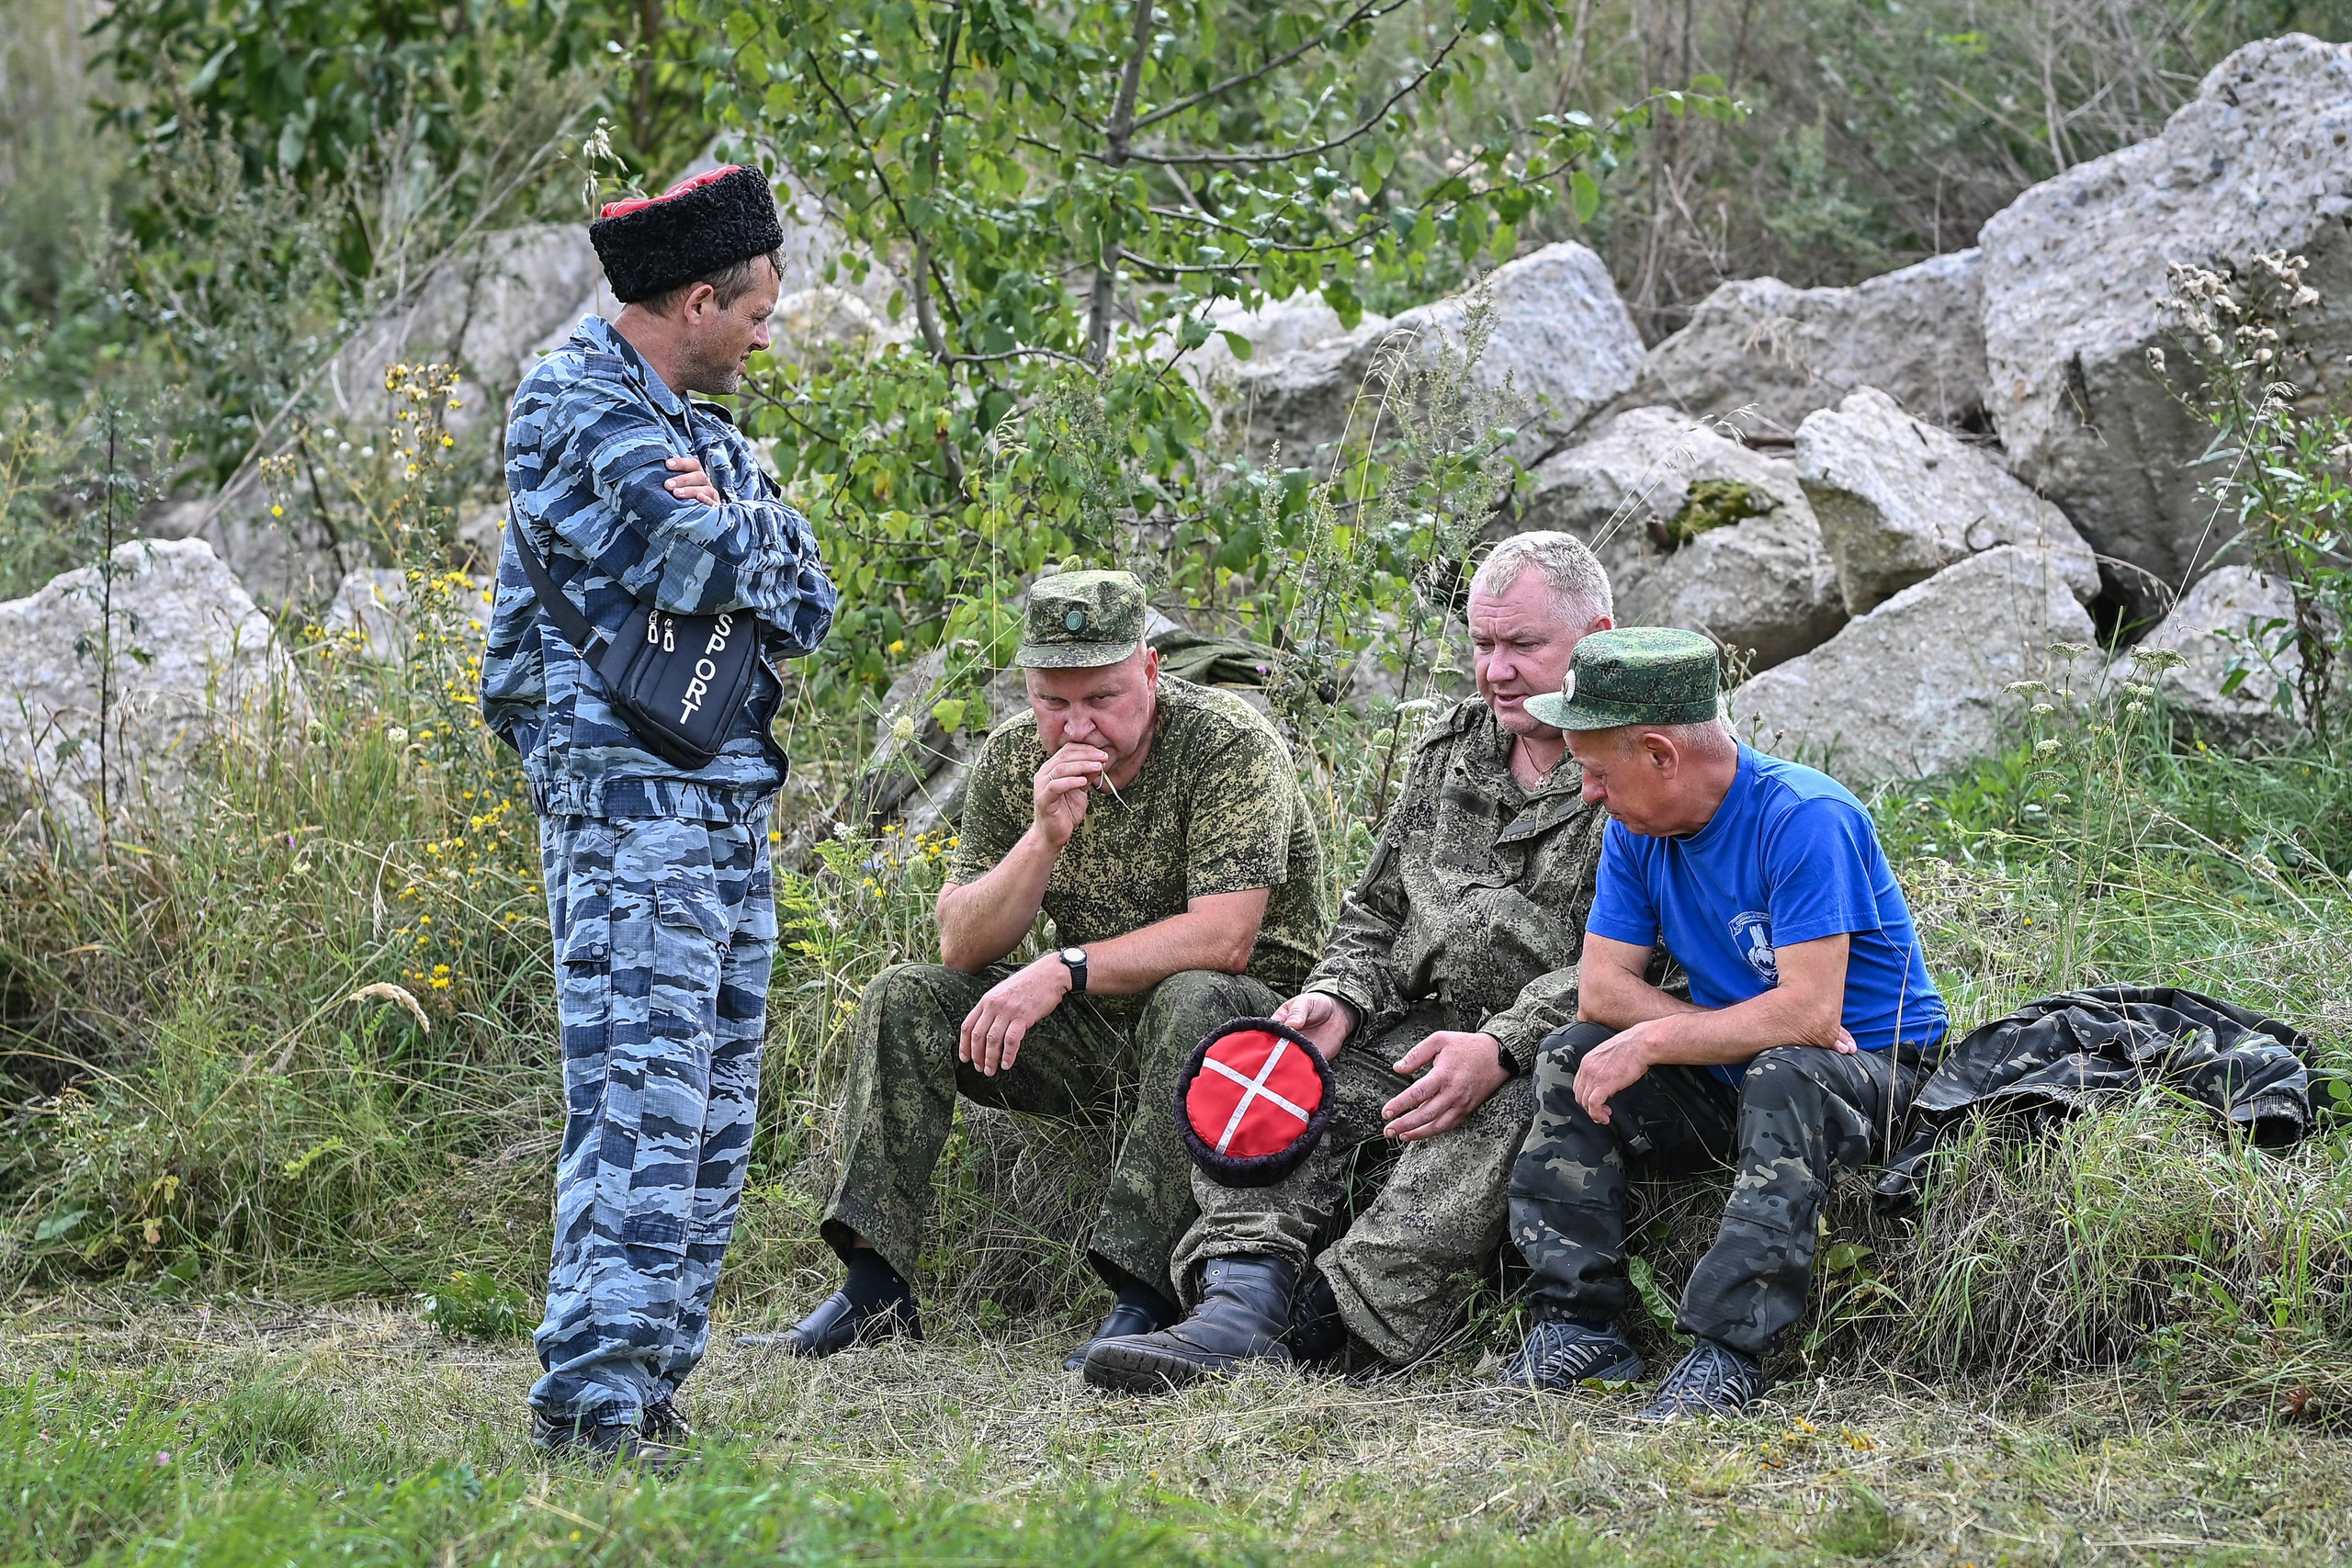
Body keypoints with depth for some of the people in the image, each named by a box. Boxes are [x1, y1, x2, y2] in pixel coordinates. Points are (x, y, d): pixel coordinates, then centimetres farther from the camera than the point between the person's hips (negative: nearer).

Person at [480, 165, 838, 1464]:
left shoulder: (700, 427, 20)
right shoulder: (574, 405, -8)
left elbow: (805, 609, 13)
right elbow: (718, 568, -18)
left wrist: (722, 535, -6)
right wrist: (737, 532, 4)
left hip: (730, 797, 9)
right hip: (627, 786, -9)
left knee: (712, 1112, 8)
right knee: (640, 1094, -15)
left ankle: (652, 1385, 12)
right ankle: (592, 1395, -17)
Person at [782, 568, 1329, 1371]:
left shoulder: (1228, 745, -18)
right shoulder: (1013, 759, -2)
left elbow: (1222, 939, -26)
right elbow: (959, 945, -6)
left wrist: (1063, 971, -29)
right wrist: (1045, 836, -22)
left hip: (1248, 1015, -5)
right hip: (1094, 1034, 6)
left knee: (1190, 1001, -39)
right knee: (905, 999, -10)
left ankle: (1141, 1294, -39)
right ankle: (874, 1287, -15)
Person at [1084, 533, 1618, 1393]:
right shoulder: (1450, 749, 16)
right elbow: (1377, 908, 20)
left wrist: (1501, 1049, -29)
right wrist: (1338, 998, -3)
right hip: (1425, 1027, 7)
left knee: (1498, 1110, -38)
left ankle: (1329, 1316, -41)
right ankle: (1243, 1303, -34)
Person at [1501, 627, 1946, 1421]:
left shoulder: (1803, 818, -23)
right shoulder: (1636, 831, 0)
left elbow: (1809, 1014, -29)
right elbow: (1601, 990, -4)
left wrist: (1653, 1041, -25)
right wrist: (1745, 1026, -18)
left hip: (1871, 1078, -7)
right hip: (1731, 1085, 7)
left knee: (1783, 1075, -38)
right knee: (1570, 1058, -11)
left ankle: (1728, 1352, -39)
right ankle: (1579, 1326, -12)